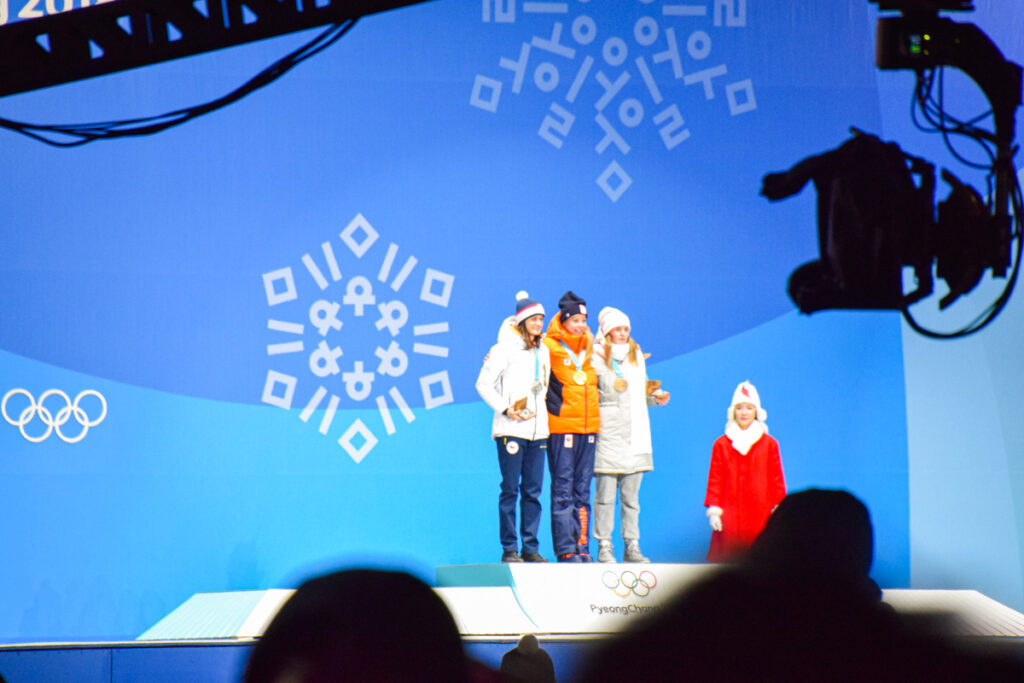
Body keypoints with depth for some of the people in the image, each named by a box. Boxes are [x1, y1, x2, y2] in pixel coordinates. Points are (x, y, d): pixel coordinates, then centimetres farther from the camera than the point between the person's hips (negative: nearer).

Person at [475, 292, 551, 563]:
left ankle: (531, 547, 8)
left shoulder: (543, 351, 17)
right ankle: (509, 549, -1)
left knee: (533, 490, 4)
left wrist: (537, 410, 14)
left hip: (537, 428, 6)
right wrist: (505, 408, -12)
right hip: (510, 429, -6)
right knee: (510, 488, -5)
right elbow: (483, 384, -4)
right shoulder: (506, 348, -3)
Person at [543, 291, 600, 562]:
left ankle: (582, 546, 11)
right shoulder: (549, 347, -4)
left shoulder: (589, 345, 14)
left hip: (589, 426, 6)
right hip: (561, 426, -5)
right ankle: (565, 549, -4)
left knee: (583, 489, 8)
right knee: (563, 489, -5)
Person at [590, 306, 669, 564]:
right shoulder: (597, 356, 0)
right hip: (607, 433, -5)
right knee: (605, 495, -5)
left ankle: (632, 546, 10)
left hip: (635, 434, 5)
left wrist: (656, 397, 8)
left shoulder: (636, 354, 18)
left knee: (631, 495, 6)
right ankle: (604, 547, 0)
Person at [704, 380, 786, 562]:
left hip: (760, 513, 0)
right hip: (730, 514, 0)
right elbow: (715, 479, 6)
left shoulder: (769, 444, 7)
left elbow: (777, 479, 8)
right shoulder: (721, 444, 7)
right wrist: (713, 510, -1)